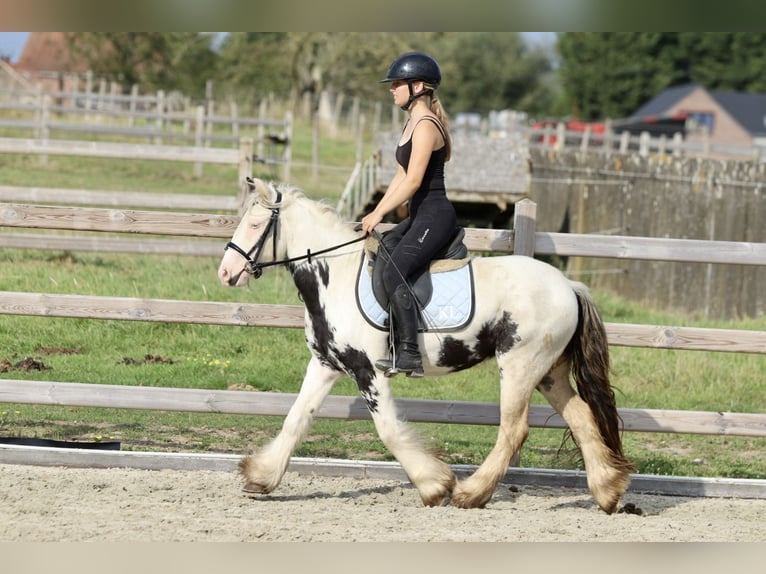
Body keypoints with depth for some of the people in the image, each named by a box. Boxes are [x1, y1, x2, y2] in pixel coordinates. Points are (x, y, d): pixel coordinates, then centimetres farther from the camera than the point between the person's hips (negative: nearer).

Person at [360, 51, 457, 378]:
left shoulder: (425, 126, -15)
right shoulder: (413, 123, 17)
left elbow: (413, 180, -20)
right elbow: (401, 176, 19)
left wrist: (379, 215, -16)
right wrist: (377, 213, 13)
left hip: (434, 216, -11)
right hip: (420, 217, 11)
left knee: (393, 272, -24)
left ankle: (409, 354, -27)